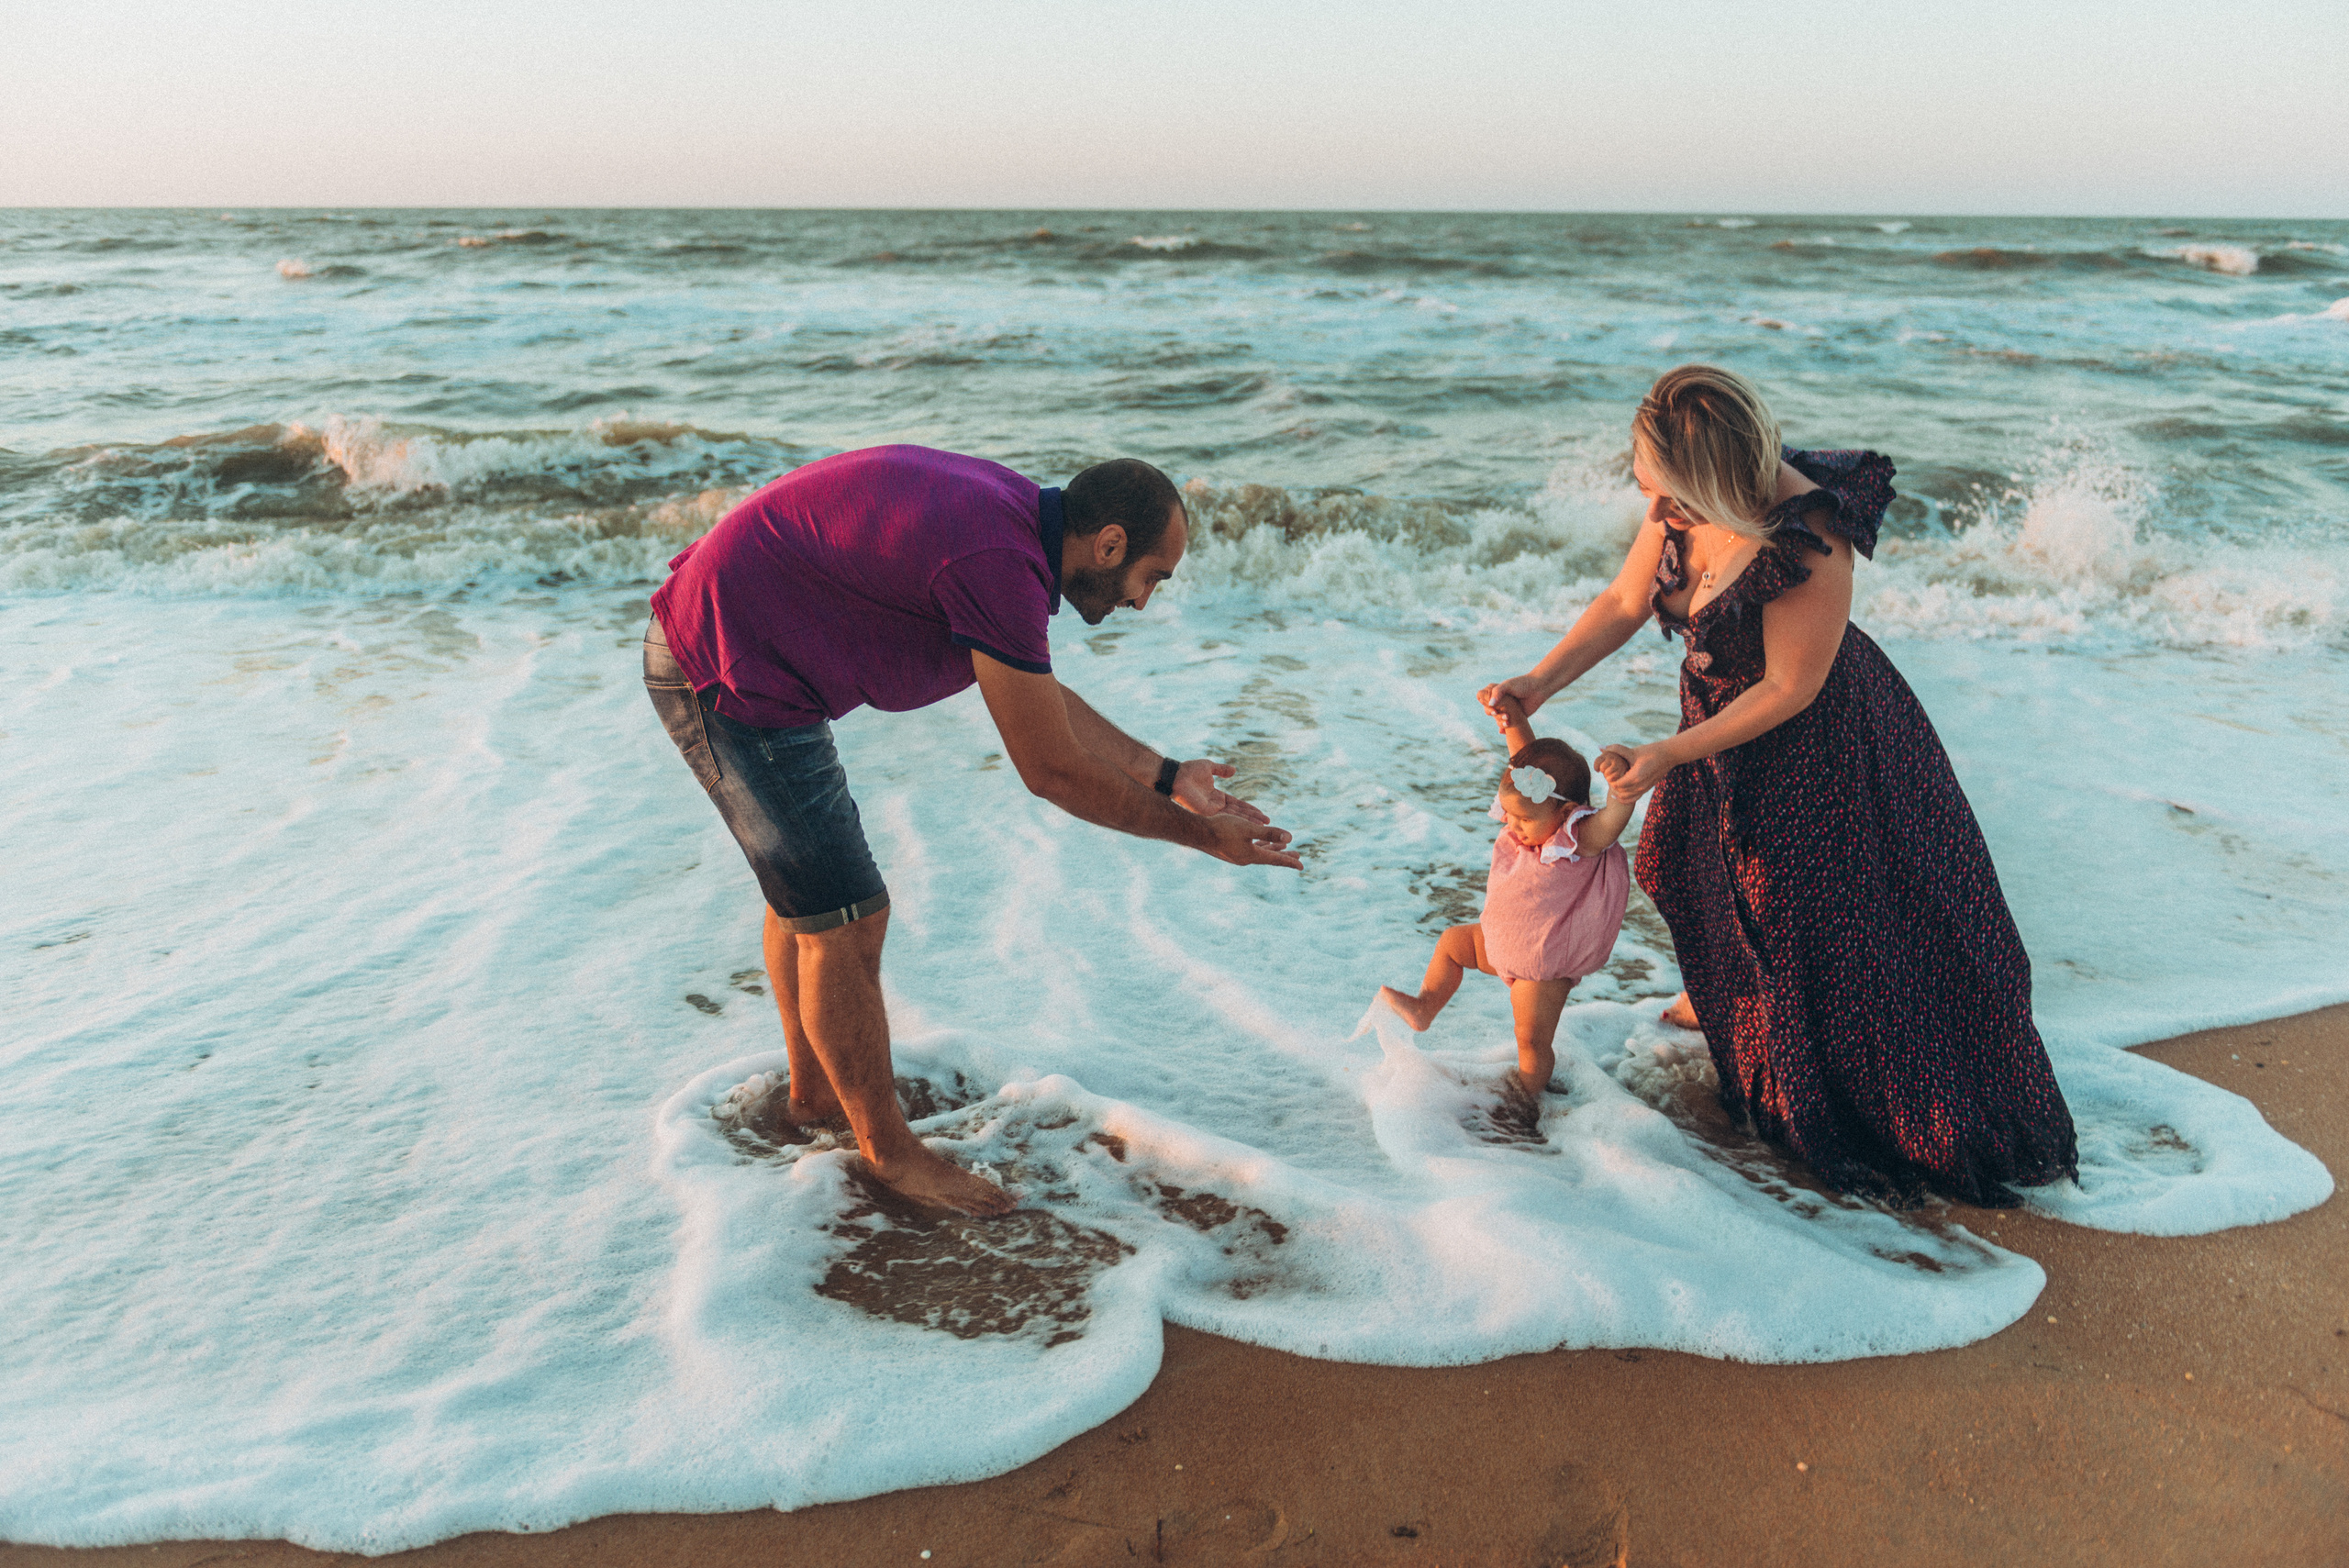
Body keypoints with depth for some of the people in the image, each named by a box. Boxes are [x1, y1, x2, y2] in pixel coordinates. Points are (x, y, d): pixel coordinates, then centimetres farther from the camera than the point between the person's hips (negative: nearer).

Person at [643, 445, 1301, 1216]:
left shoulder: (1008, 511, 4)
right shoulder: (999, 563, -26)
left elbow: (1042, 697, 14)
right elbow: (1051, 769, -19)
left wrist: (1169, 777, 13)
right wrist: (1199, 835, -9)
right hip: (729, 682, -10)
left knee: (805, 894, 23)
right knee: (846, 922, -2)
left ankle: (814, 1091, 41)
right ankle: (886, 1144, 17)